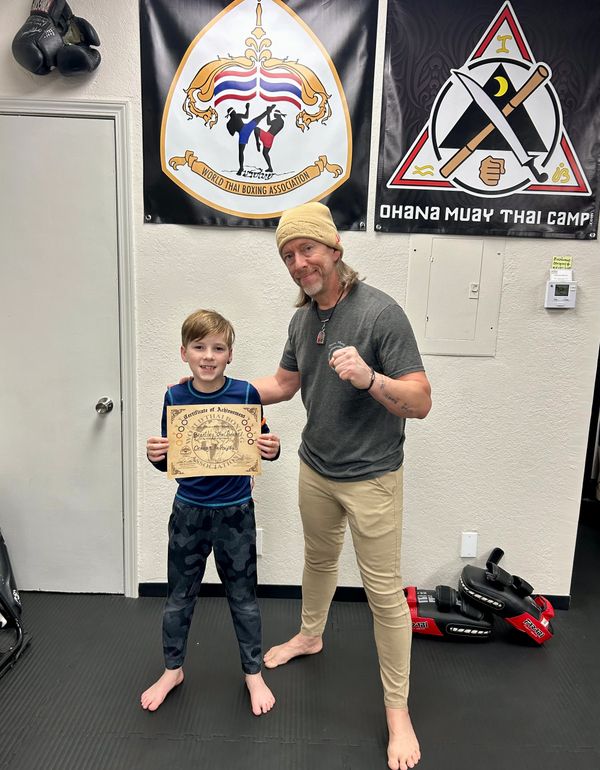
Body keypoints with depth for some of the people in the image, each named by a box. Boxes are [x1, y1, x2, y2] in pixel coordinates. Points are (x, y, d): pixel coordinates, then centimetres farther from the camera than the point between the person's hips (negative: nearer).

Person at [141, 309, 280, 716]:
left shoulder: (245, 393, -11)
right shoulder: (175, 397, -6)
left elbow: (261, 448, -1)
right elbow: (167, 461, 3)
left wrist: (272, 449, -22)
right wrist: (155, 456, -18)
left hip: (235, 512, -1)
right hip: (189, 510, 2)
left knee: (243, 596, 13)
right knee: (179, 596, 17)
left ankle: (254, 672, 35)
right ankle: (173, 670, 41)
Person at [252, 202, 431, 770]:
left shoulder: (381, 312, -20)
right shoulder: (301, 320, 2)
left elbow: (420, 402, -21)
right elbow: (282, 384, 15)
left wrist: (368, 378, -38)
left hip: (370, 477, -6)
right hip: (315, 468, 6)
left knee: (384, 591, 4)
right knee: (318, 559, 26)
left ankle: (397, 709, 24)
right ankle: (310, 636, 53)